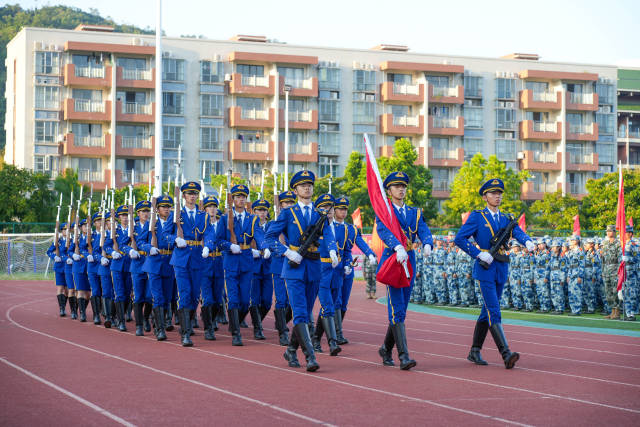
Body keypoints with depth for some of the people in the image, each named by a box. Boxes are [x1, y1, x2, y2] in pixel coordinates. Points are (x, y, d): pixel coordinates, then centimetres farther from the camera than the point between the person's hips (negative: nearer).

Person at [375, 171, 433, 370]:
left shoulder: (415, 213, 15)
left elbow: (424, 231, -1)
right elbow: (383, 231, -20)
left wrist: (427, 244, -25)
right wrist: (398, 247, -38)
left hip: (409, 262, 6)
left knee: (401, 310, 11)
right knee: (397, 310, -13)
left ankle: (386, 349, 28)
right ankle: (403, 356, -18)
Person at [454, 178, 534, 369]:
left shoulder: (506, 219, 14)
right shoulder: (477, 217, -2)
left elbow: (518, 233, -4)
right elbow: (459, 239, -7)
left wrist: (528, 242, -27)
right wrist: (479, 254, -15)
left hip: (501, 269, 6)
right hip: (485, 269, -6)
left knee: (487, 311, 12)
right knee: (494, 312, -13)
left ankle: (474, 351, 23)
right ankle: (506, 354, -23)